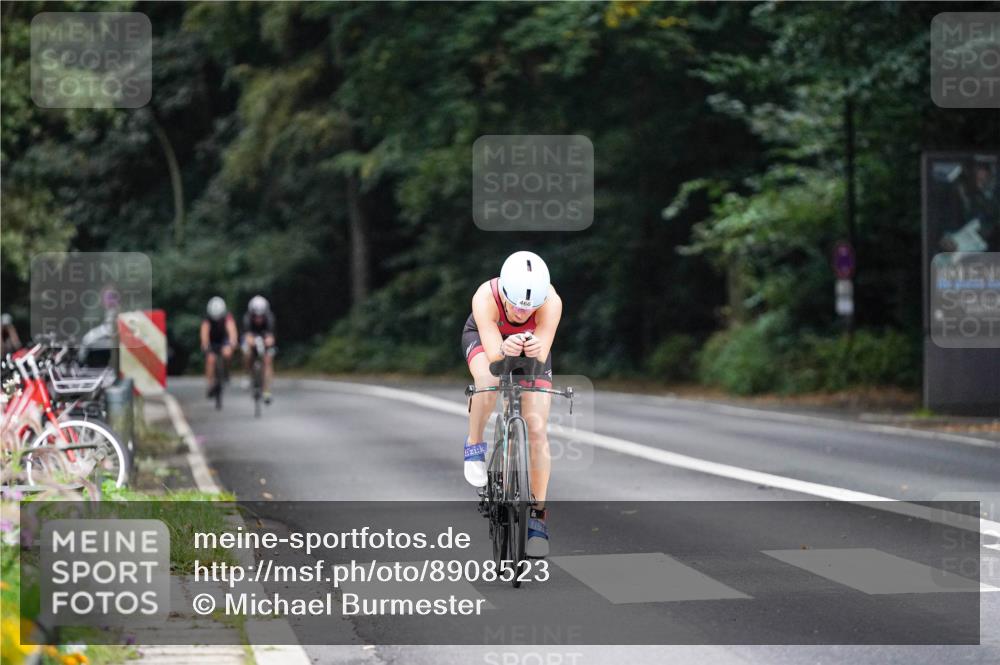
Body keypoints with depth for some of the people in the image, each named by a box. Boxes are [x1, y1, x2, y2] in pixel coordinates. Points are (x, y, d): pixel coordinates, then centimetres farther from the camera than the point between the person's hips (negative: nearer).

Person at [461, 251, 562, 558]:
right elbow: (492, 354, -43)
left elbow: (541, 359, -42)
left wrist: (536, 351, -65)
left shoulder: (551, 302, -37)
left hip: (532, 344, 1)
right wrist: (504, 350, -66)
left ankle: (537, 515, 2)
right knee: (488, 382, -36)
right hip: (484, 337, -1)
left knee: (537, 431, -10)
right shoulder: (485, 298, -39)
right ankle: (474, 446, -9)